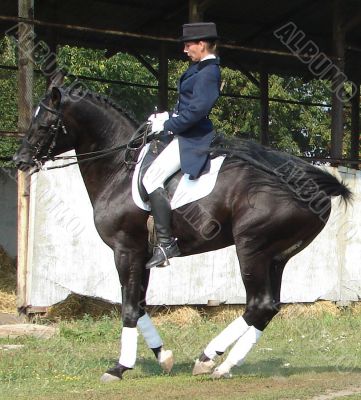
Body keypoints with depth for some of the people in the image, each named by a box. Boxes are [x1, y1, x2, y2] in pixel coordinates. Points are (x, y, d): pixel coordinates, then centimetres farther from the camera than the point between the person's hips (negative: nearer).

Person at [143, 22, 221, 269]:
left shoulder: (208, 72, -17)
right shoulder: (202, 68, 15)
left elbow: (197, 109, -25)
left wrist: (168, 125, -17)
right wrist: (168, 117, 8)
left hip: (193, 138, -11)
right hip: (188, 134, 11)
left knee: (152, 179, -19)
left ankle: (166, 244, -20)